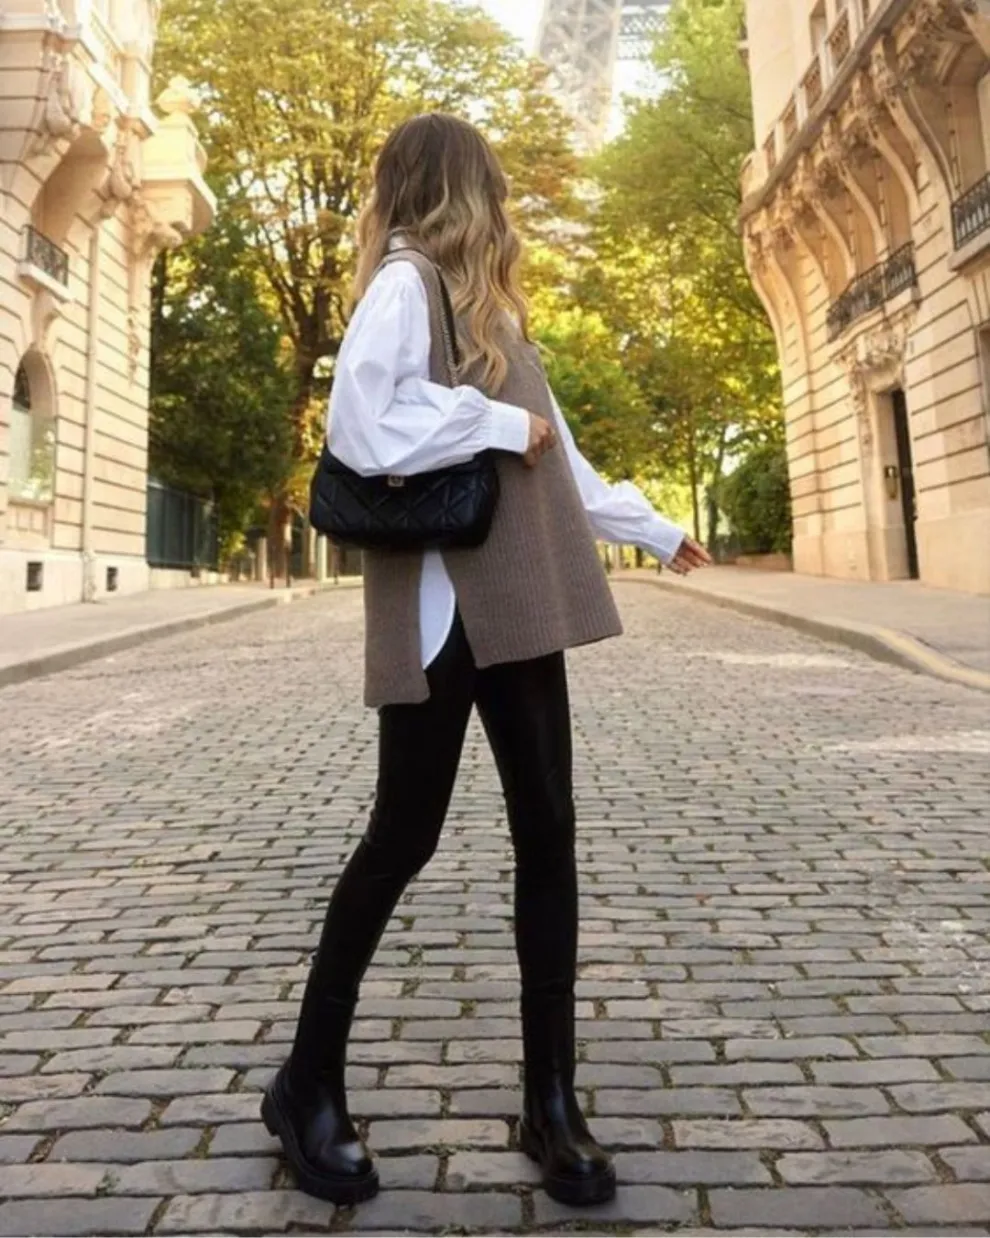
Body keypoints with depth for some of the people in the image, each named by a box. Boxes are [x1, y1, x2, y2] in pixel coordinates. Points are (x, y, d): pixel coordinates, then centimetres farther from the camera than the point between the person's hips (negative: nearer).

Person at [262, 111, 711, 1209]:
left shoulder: (483, 302, 23)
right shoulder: (406, 282, -3)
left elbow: (553, 456, 25)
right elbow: (359, 435, -19)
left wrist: (655, 530, 30)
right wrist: (499, 421, -11)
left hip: (515, 602, 8)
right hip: (442, 607, -8)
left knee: (547, 835, 4)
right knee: (404, 837, 0)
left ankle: (551, 1102, 17)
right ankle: (309, 1084, 22)